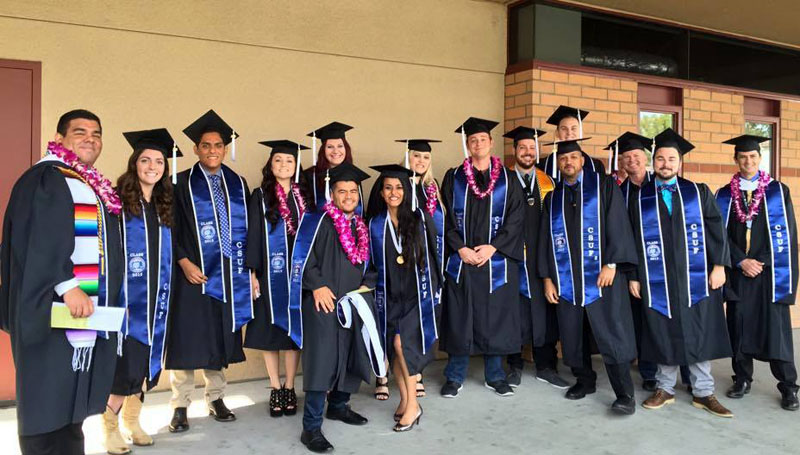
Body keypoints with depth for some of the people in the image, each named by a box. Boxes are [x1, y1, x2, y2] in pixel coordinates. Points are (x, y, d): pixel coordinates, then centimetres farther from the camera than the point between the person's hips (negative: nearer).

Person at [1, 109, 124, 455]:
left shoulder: (96, 188, 19)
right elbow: (42, 241, -21)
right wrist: (67, 286, -29)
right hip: (55, 312, -9)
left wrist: (110, 301, 18)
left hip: (88, 310, 9)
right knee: (50, 399, -4)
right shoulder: (45, 178, -7)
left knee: (72, 398, 13)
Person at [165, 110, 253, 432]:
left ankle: (216, 398, 22)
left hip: (227, 273, 4)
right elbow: (171, 229, -4)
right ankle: (180, 406, 9)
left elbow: (245, 228, 11)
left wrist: (249, 269, 5)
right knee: (187, 339, -1)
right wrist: (184, 262, -15)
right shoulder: (182, 184, 0)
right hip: (193, 273, -3)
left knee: (219, 337, 10)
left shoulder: (237, 185, 10)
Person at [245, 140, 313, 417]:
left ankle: (289, 389, 17)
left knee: (294, 330, 6)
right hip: (271, 273, -2)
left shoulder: (304, 196, 8)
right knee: (271, 330, 4)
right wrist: (253, 273, -9)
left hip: (299, 272, 2)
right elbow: (253, 236, -2)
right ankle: (275, 390, 16)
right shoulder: (260, 196, 1)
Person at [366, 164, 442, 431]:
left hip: (416, 291, -3)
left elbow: (432, 252, 2)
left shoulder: (420, 218, -2)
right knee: (394, 346, 4)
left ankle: (412, 404, -3)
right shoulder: (375, 224, 4)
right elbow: (371, 261, 11)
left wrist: (432, 286, -1)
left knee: (402, 342, -14)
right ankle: (405, 399, 19)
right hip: (389, 293, 3)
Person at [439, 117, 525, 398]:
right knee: (459, 318, 3)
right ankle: (455, 376, 15)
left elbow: (515, 220, -1)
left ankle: (494, 375, 19)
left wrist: (492, 247, -12)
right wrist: (460, 248, -11)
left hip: (497, 259, 0)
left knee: (495, 317, 5)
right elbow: (446, 219, 1)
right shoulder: (453, 178, 6)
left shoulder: (507, 179, 6)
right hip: (461, 259, 0)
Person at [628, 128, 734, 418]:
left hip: (696, 278, 0)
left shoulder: (699, 192, 6)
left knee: (699, 333, 5)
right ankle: (665, 389, 19)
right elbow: (632, 239, 5)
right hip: (657, 281, 0)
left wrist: (719, 265, -4)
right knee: (663, 334, 6)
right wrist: (633, 275, 1)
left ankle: (703, 392, 17)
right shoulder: (639, 198, 5)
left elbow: (716, 230, 4)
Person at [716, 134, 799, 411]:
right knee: (739, 328, 6)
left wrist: (761, 262, -8)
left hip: (771, 272, -2)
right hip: (737, 273, 2)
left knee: (776, 329, -1)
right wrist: (742, 261, -9)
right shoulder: (724, 195, 7)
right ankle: (742, 379, 19)